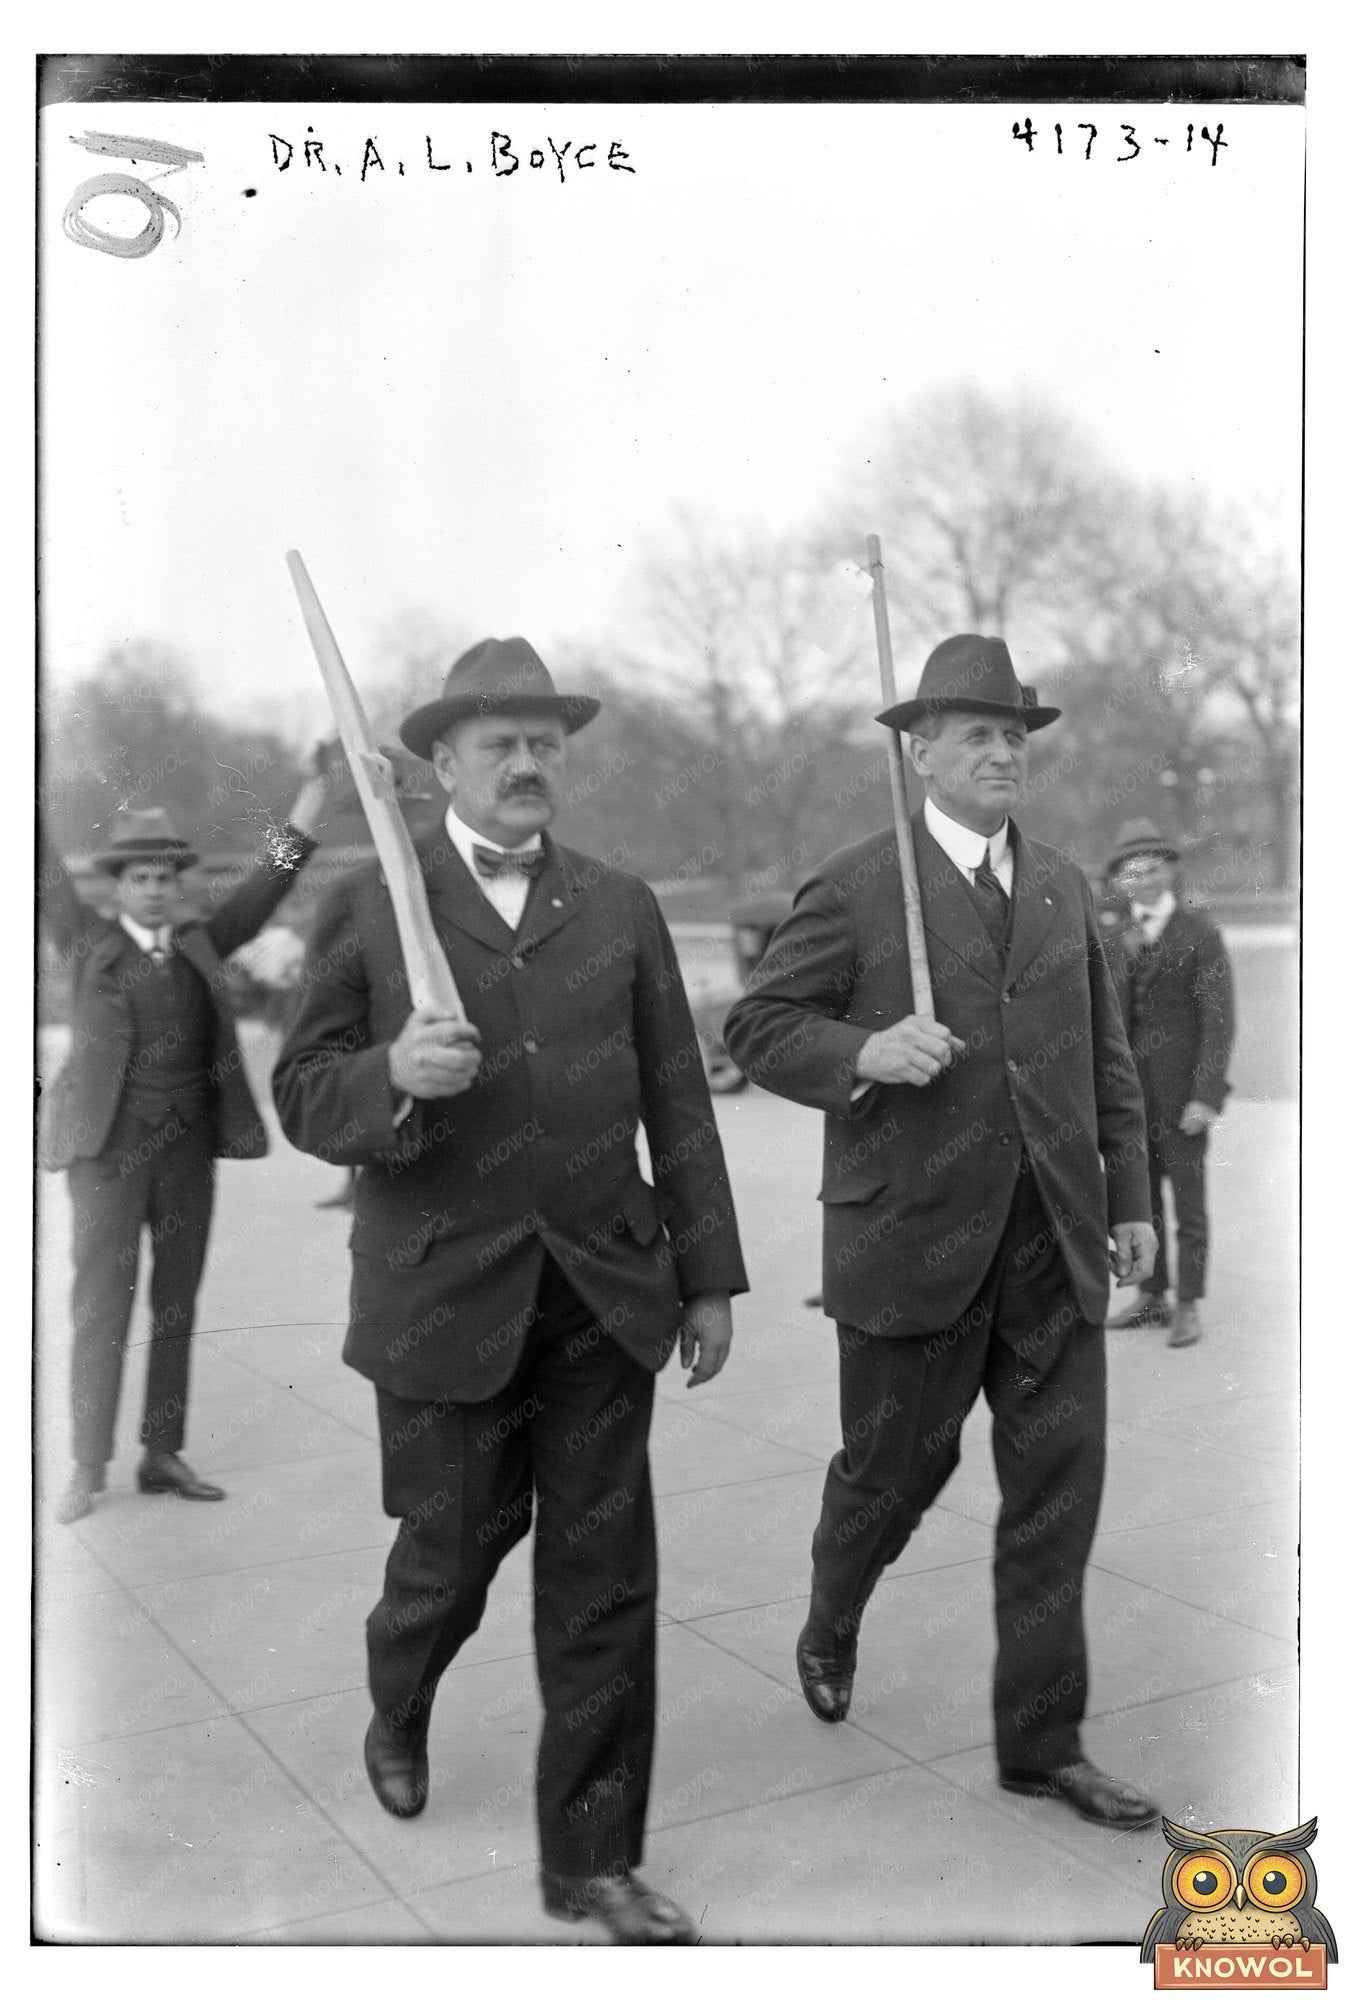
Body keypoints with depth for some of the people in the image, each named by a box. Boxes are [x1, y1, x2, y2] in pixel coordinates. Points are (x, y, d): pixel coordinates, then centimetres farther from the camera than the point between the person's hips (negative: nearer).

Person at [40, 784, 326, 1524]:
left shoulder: (198, 944, 10)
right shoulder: (89, 940, 3)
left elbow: (257, 898, 3)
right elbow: (46, 874, -3)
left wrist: (300, 826, -7)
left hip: (188, 1148, 4)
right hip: (109, 1147, -3)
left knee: (177, 1305, 8)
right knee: (100, 1306, -3)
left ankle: (163, 1456, 17)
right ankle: (88, 1468, 5)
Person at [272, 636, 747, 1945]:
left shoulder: (620, 907, 8)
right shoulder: (367, 908, 0)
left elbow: (675, 1103, 7)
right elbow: (302, 1096, -2)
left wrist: (709, 1276, 5)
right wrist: (393, 1077, -23)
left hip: (604, 1294, 2)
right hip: (445, 1293, -2)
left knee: (602, 1578, 4)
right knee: (453, 1546, 11)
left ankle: (591, 1858, 21)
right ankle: (397, 1715, 46)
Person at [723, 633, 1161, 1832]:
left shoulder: (1064, 888, 12)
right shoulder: (857, 888, -5)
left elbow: (1106, 1056, 15)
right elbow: (757, 1030, -5)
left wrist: (1131, 1196, 11)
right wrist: (863, 1053, -22)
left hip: (1055, 1240, 5)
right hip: (914, 1239, -4)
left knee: (1060, 1486, 4)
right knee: (897, 1464, 11)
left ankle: (1043, 1741, 18)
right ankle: (831, 1628, 42)